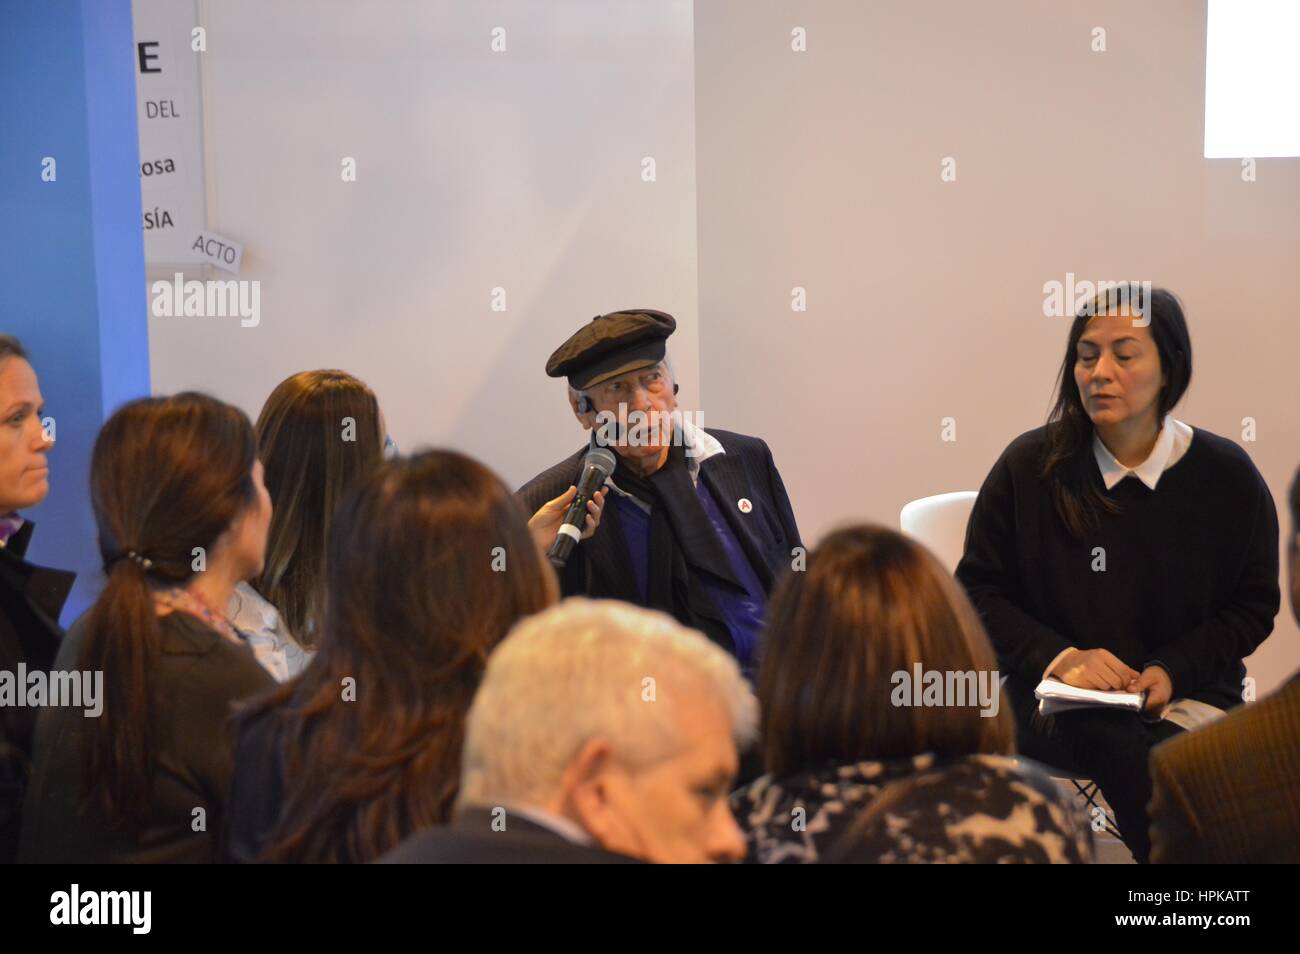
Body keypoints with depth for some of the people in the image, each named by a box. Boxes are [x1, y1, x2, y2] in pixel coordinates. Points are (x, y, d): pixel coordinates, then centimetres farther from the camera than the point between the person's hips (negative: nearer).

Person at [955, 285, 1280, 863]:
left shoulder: (1228, 478, 1)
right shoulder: (1029, 466, 0)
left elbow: (1253, 606, 8)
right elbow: (978, 591, 4)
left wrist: (1171, 670, -9)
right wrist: (1059, 657, -13)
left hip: (1187, 691, 1)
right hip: (1054, 689, -1)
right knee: (1113, 746, -34)